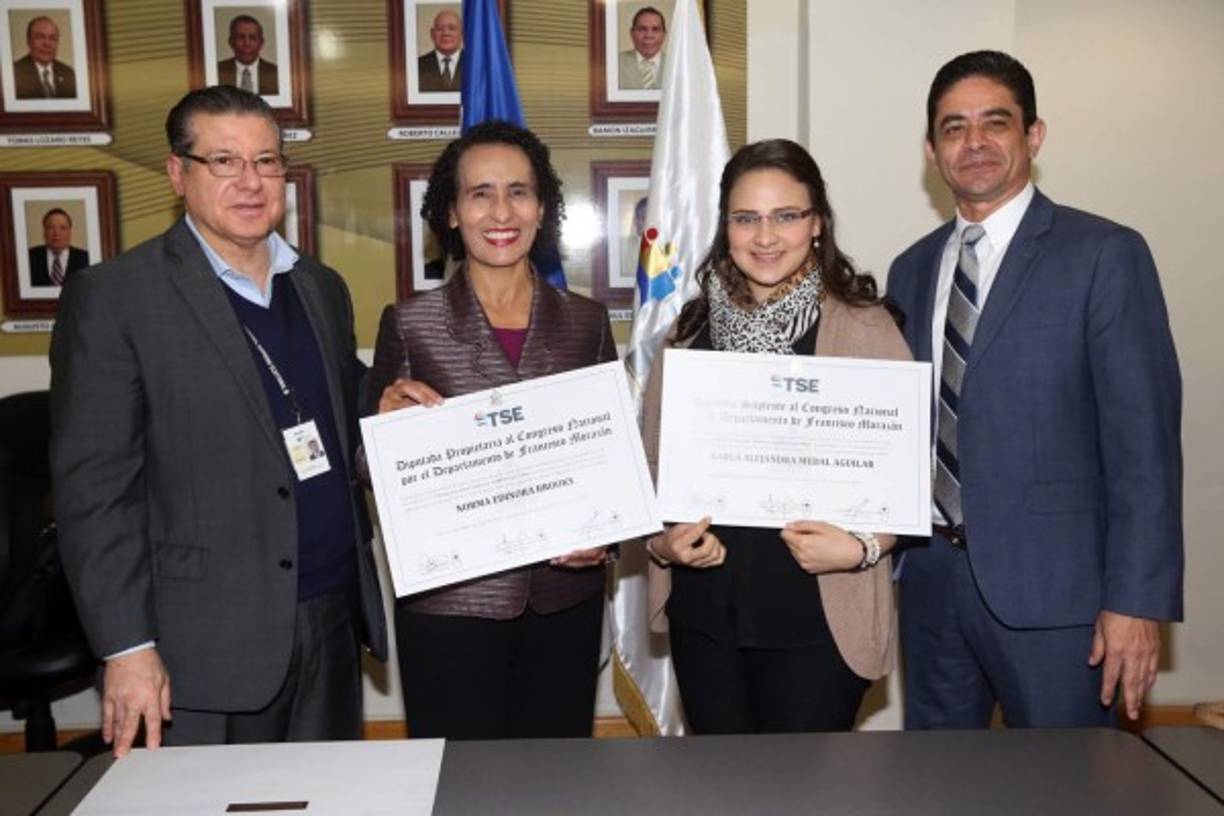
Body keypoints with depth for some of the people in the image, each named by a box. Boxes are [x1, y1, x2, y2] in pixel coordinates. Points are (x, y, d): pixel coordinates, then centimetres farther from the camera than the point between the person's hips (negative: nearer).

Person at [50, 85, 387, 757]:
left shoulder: (323, 289, 11)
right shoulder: (112, 297, -7)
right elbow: (94, 488, -10)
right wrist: (127, 649, -13)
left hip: (333, 623, 6)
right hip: (207, 646, -5)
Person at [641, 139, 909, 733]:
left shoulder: (864, 329, -4)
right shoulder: (691, 333, 7)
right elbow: (653, 462, 10)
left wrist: (863, 548, -18)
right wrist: (662, 540, -6)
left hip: (818, 616, -3)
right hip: (704, 614, 4)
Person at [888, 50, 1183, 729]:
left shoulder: (1104, 254, -6)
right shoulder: (911, 270, 11)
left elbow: (1144, 440, -11)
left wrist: (1136, 599, -15)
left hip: (1049, 584, -5)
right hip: (930, 576, 5)